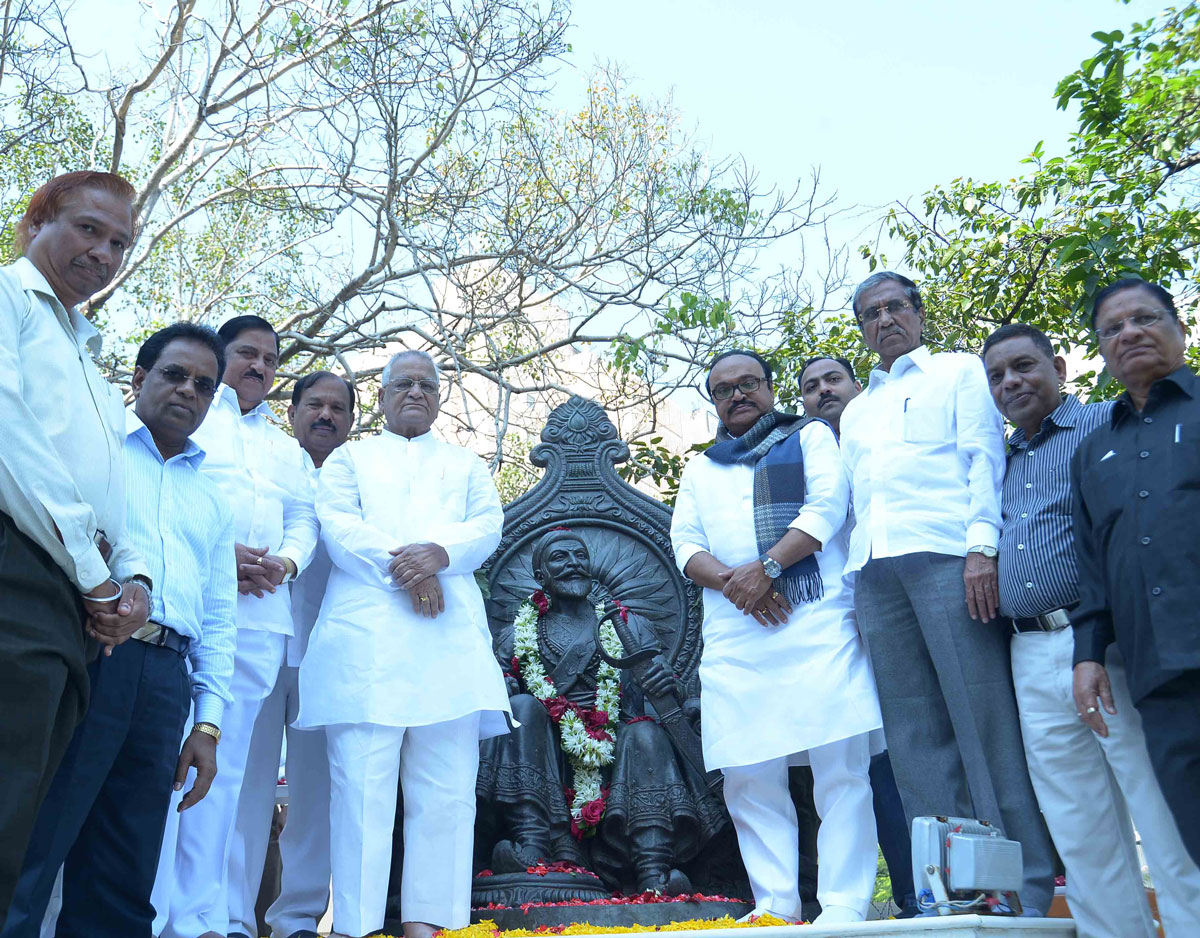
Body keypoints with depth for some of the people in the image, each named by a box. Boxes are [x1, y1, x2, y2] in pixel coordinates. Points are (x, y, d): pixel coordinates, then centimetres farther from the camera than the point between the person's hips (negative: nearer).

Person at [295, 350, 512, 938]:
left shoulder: (466, 466, 27)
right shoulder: (349, 459, 22)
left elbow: (487, 526, 9)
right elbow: (337, 525, 3)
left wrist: (437, 552, -12)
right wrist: (402, 565, -12)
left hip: (449, 632, 2)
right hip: (365, 631, -2)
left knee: (445, 785, -3)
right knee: (360, 779, -9)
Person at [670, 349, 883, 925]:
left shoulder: (811, 436, 15)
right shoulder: (700, 470, 25)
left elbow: (828, 504, -2)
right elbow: (685, 544, 12)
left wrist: (767, 567, -14)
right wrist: (733, 582, -8)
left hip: (818, 621, -3)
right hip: (733, 636, 4)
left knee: (840, 764, -9)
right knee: (747, 778, 0)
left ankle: (843, 908, -5)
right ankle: (776, 908, 7)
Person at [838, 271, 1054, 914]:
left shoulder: (958, 372, 15)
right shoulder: (855, 411, 30)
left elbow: (985, 455, 1)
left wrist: (982, 545, -13)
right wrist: (852, 578, 13)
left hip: (944, 554, -5)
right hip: (873, 569, 5)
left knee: (984, 716, -9)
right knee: (914, 733, 1)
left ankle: (1028, 884, -3)